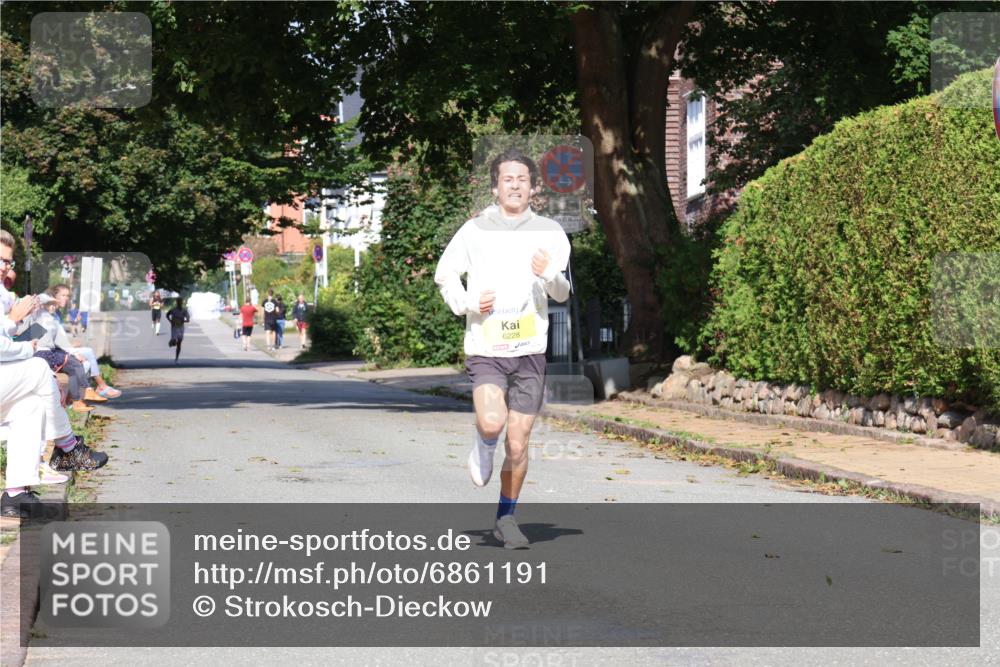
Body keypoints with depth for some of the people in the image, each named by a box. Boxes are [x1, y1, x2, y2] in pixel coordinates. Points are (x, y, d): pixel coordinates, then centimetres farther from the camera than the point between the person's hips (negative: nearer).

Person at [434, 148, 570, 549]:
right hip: (484, 348, -1)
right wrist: (468, 303, -5)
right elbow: (445, 274, 13)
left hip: (530, 351, 2)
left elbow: (564, 293, 3)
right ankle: (483, 449, 11)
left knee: (518, 445, 5)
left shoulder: (550, 233, 5)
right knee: (492, 422, -25)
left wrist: (549, 275, -19)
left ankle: (506, 518, 24)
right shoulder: (474, 231, 2)